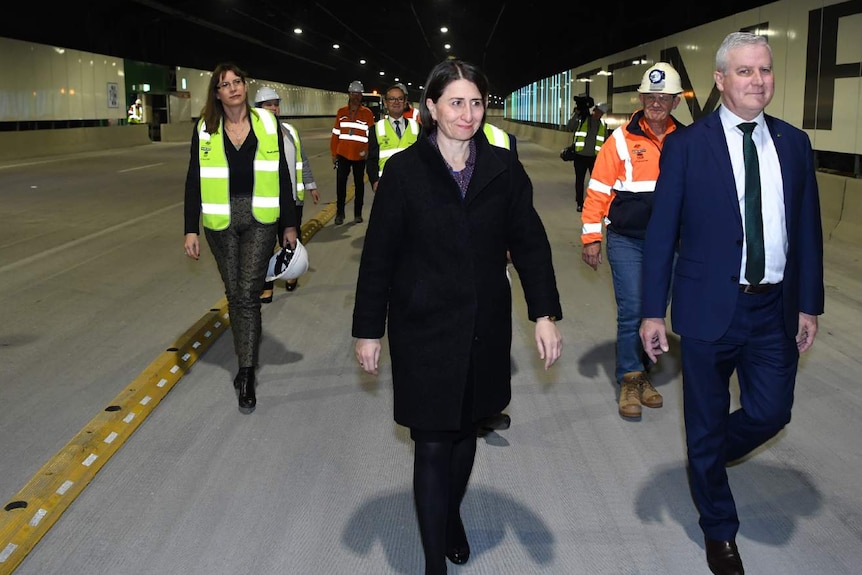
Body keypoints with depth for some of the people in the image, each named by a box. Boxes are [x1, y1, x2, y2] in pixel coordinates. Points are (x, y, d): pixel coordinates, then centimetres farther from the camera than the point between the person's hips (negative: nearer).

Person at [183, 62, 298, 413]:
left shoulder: (267, 124, 0)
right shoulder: (205, 130, 1)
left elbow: (282, 176, 4)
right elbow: (194, 182, 3)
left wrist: (289, 224, 4)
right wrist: (191, 230, -3)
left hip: (260, 219, -2)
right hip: (221, 221, 2)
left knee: (248, 295, -8)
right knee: (234, 295, 10)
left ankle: (247, 376, -1)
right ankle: (246, 361, 26)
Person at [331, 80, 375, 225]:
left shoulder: (367, 113, 1)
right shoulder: (341, 112, 7)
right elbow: (336, 134, 8)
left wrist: (367, 150, -15)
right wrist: (333, 153, 4)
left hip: (359, 156, -1)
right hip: (343, 154, 1)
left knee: (359, 184, 8)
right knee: (340, 184, -2)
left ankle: (358, 214, 16)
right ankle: (340, 214, 7)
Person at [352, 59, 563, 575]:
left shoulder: (503, 167, -1)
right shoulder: (404, 170, -8)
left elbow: (530, 242, 1)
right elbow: (378, 255, -4)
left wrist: (545, 313, -8)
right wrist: (369, 330, -3)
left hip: (484, 329, 3)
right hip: (424, 331, -3)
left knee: (465, 433, 19)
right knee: (432, 446, 1)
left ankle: (452, 514, 46)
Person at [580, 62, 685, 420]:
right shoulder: (621, 139, -6)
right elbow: (598, 189, -4)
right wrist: (591, 237, -7)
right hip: (626, 241, -3)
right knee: (631, 310, -4)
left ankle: (640, 372, 27)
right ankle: (630, 380, 11)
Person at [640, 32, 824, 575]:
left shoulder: (794, 143, 4)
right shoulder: (687, 145, -7)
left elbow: (807, 229, 7)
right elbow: (662, 233, -7)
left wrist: (809, 304, 5)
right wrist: (654, 312, -9)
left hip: (775, 310, 3)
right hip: (710, 307, -3)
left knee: (771, 413, 9)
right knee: (707, 423, 10)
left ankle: (708, 456, 43)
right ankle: (720, 530, 33)